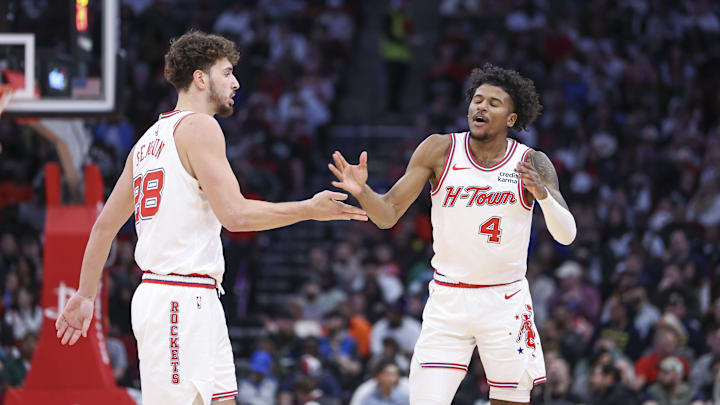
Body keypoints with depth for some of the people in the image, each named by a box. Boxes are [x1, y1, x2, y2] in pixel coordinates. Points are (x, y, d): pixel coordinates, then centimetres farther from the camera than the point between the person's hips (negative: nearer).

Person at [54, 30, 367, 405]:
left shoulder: (148, 140, 18)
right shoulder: (199, 127, -9)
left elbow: (105, 224, 21)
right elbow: (236, 214, -17)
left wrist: (86, 295, 27)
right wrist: (310, 210, -7)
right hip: (180, 301, -10)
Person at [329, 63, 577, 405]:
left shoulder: (532, 164, -3)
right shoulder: (440, 150, -2)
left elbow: (566, 235, -9)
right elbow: (388, 214, -3)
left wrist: (543, 194, -28)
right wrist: (362, 191, -24)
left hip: (505, 301, 0)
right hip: (448, 300, 0)